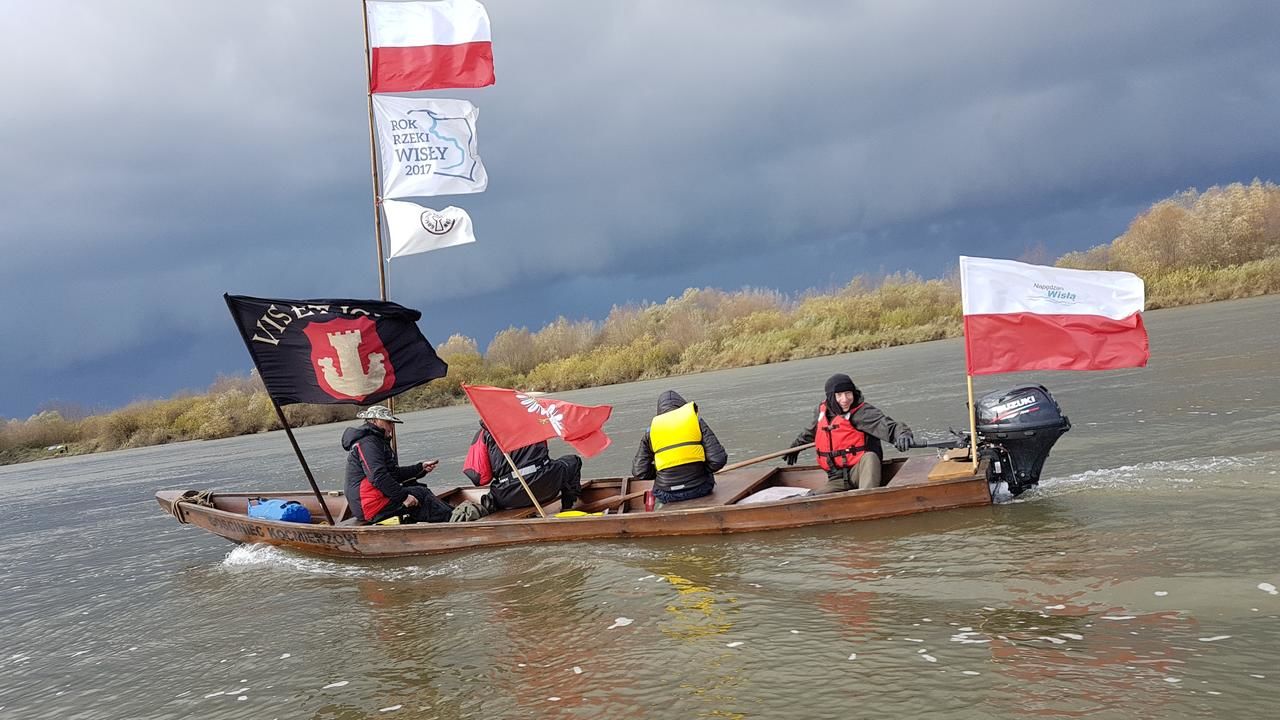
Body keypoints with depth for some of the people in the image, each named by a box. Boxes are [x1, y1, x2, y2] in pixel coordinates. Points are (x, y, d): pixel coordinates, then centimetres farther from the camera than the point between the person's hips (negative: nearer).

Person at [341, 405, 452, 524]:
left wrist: (421, 468, 15)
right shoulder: (367, 443, -14)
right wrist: (403, 496, -23)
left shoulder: (377, 441, 21)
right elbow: (378, 476, -25)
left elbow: (394, 473, 21)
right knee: (421, 493, -10)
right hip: (371, 506, -11)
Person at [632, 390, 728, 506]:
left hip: (667, 495, 0)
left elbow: (639, 472, 0)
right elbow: (718, 459, -6)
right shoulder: (696, 420, 0)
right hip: (699, 489, 0)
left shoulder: (651, 429, 2)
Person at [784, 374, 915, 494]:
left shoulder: (863, 412, -10)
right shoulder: (822, 411, 8)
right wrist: (796, 446, 47)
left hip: (860, 471, -4)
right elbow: (811, 431, 30)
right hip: (837, 479, 4)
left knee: (870, 457, -40)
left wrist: (902, 434, -49)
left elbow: (888, 426, -26)